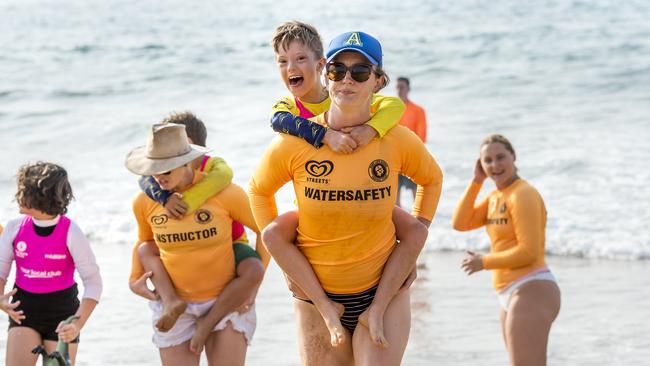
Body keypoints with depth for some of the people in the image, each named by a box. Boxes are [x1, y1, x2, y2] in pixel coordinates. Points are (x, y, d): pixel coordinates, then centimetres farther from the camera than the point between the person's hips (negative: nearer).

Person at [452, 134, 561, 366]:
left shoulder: (522, 195, -12)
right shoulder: (495, 197, 16)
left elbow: (529, 252, -17)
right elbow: (460, 223, 7)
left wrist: (484, 262, -8)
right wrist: (476, 181, 4)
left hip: (531, 292, -10)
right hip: (510, 295, 10)